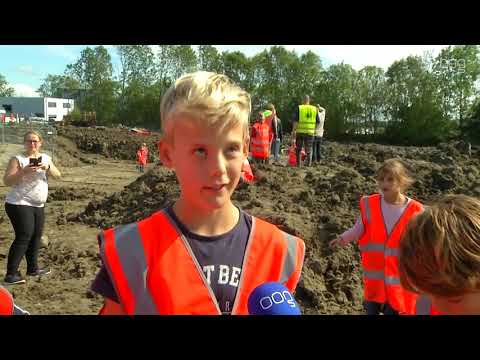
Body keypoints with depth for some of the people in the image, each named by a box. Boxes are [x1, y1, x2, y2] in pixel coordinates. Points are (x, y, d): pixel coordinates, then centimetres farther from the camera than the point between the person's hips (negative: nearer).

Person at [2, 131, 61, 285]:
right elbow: (7, 181, -14)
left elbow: (58, 176, 2)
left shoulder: (45, 158, 10)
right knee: (23, 237, -11)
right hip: (19, 205, -7)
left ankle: (33, 268, 27)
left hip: (38, 205, 7)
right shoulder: (17, 159, -8)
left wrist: (47, 167, -17)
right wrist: (24, 171, -27)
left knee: (36, 236, 13)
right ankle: (11, 275, -7)